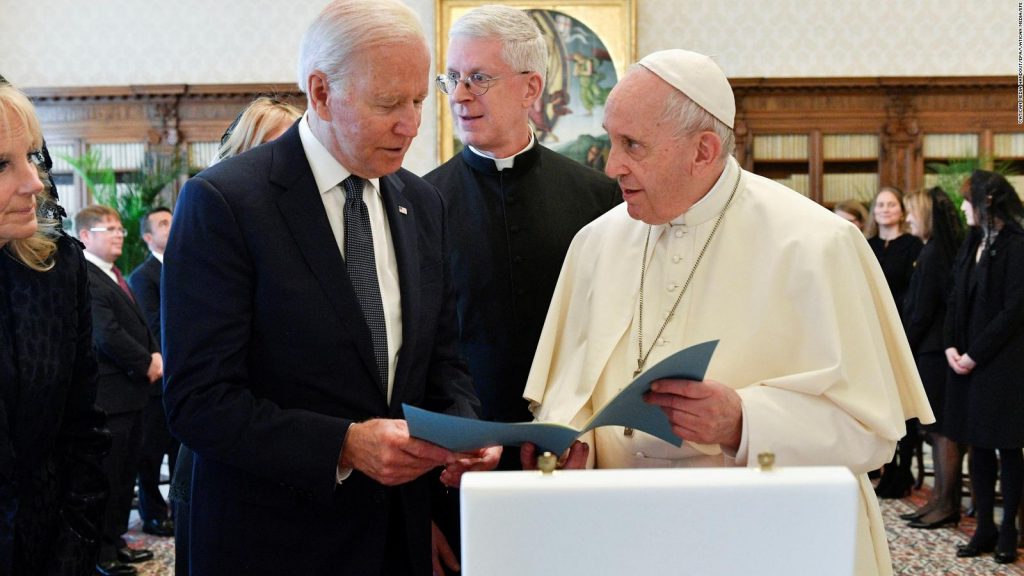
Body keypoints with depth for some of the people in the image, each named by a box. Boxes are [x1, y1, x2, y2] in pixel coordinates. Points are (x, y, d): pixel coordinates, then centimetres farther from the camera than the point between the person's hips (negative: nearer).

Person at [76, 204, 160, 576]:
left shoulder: (115, 277, 17)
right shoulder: (86, 279, -16)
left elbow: (138, 325, 18)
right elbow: (107, 336, -23)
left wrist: (156, 355, 0)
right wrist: (146, 364, -13)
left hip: (132, 389, 10)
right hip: (109, 393, -10)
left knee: (126, 472, 16)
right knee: (107, 475, -1)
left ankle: (116, 540, 28)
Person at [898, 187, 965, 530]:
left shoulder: (933, 254, -15)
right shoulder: (940, 250, 13)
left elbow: (921, 312, -15)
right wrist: (907, 347, 16)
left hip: (934, 353, -9)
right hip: (935, 351, 9)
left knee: (943, 430, -4)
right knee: (938, 430, 11)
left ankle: (947, 505, 1)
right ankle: (940, 499, 17)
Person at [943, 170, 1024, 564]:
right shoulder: (972, 243, 11)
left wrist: (974, 355, -14)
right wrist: (952, 347, -1)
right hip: (967, 359, 7)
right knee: (978, 446, 10)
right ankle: (984, 528, 18)